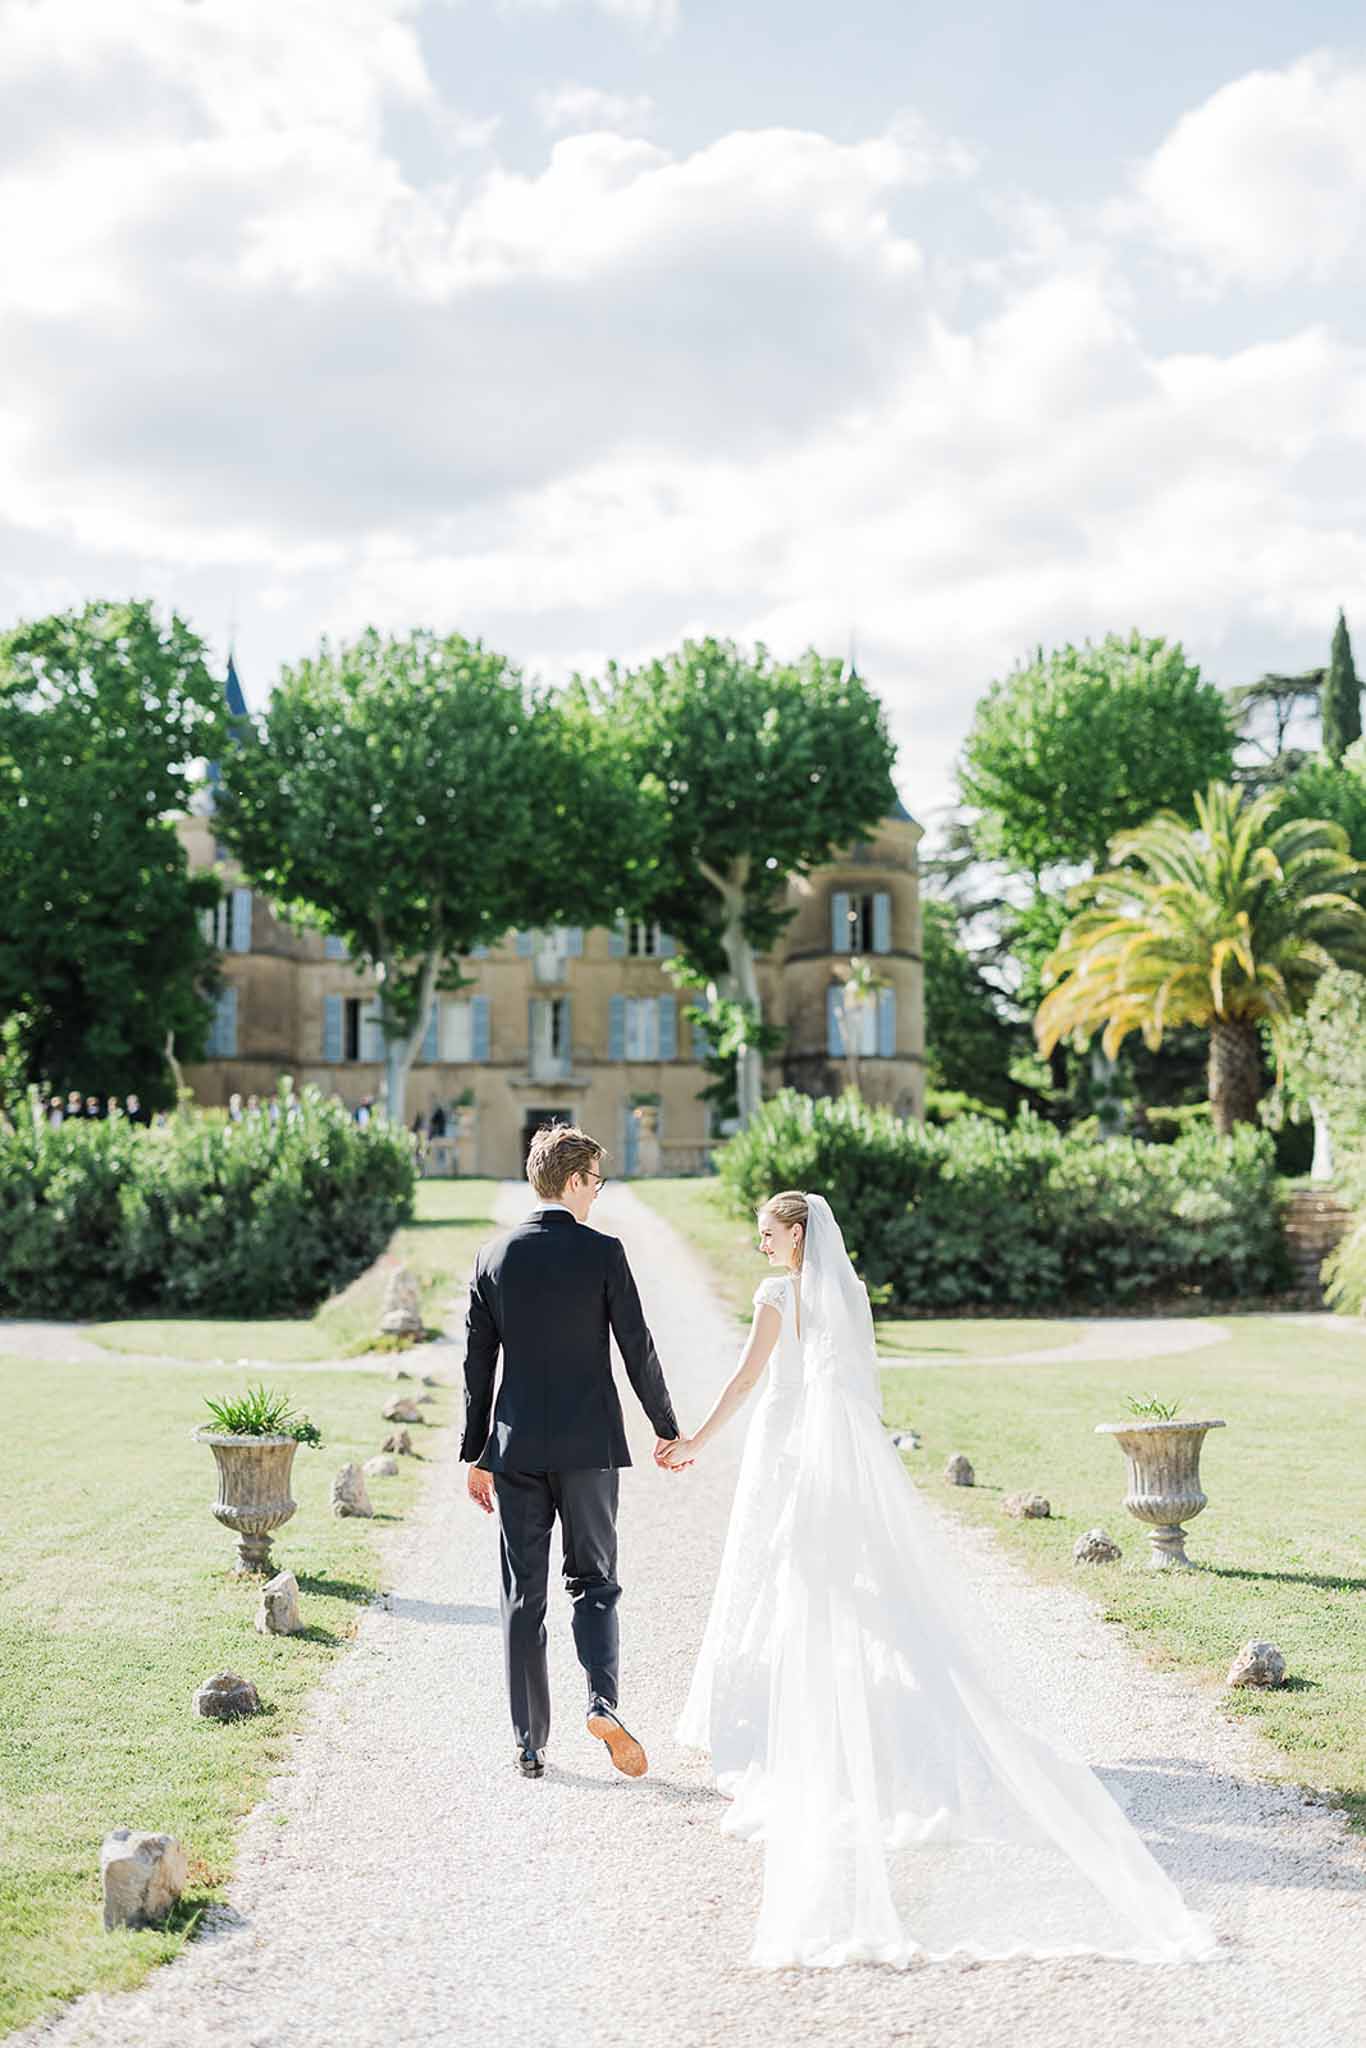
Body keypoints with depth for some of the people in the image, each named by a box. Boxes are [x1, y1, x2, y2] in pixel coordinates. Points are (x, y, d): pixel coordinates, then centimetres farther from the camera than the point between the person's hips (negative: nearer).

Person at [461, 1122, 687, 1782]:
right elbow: (638, 1348, -4)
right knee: (594, 1581, 10)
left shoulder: (493, 1257, 3)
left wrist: (477, 1454, 12)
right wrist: (666, 1428, 9)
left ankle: (529, 1743, 10)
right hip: (588, 1443, -2)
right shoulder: (602, 1252, -6)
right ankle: (602, 1700, -12)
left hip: (517, 1446, 2)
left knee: (523, 1596, 7)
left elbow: (477, 1364, 5)